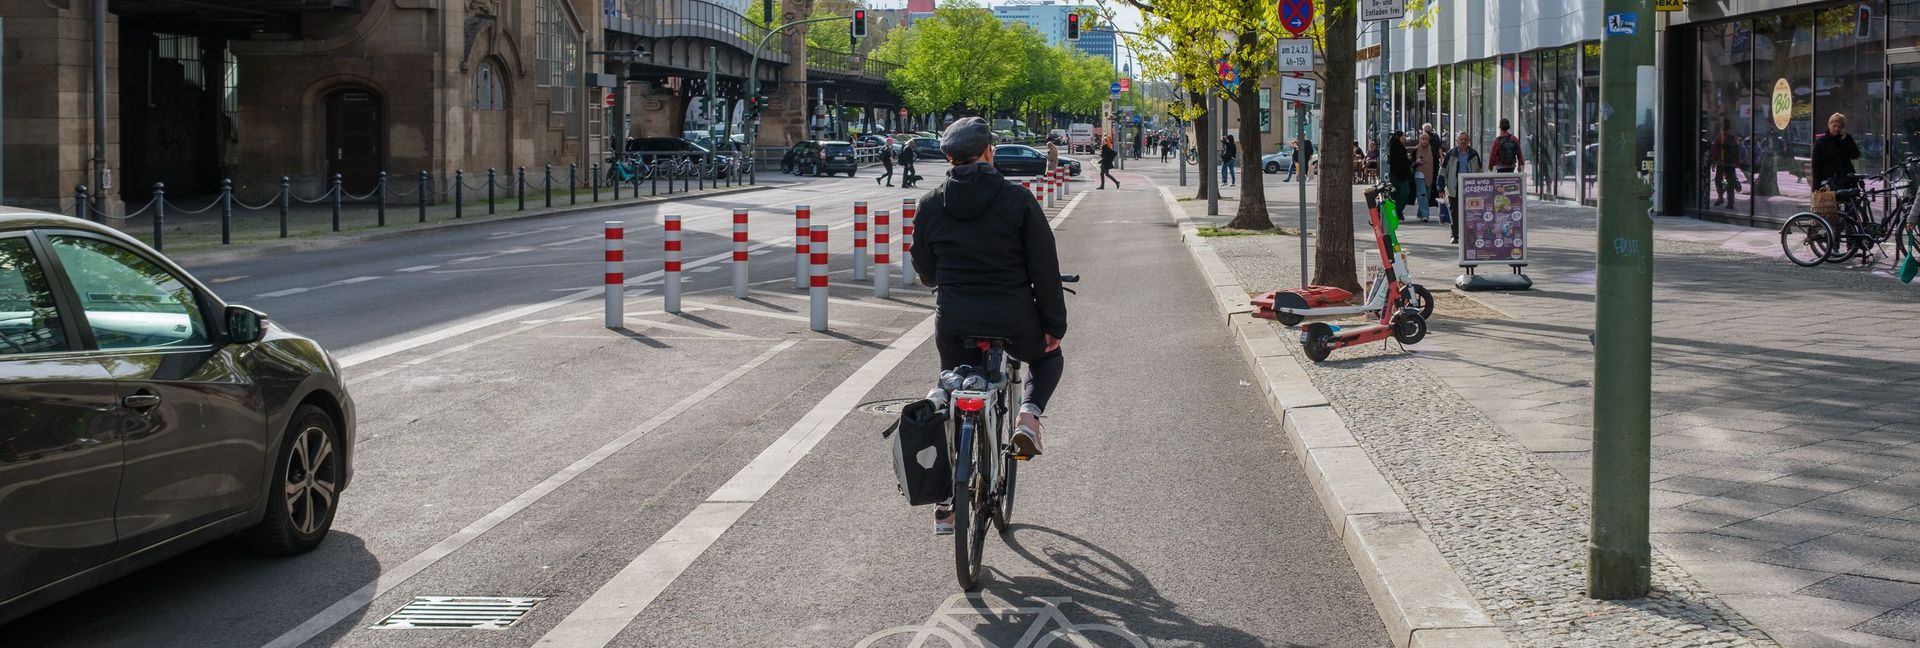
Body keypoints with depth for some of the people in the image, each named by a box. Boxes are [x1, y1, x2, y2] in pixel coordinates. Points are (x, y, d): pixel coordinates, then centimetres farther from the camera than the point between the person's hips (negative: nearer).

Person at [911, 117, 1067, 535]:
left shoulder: (930, 206, 2)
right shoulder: (1017, 201, -7)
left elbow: (925, 272, 12)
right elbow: (1045, 269, -7)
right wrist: (1055, 325, 1)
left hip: (953, 323, 2)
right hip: (1013, 319, -2)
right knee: (1048, 356, 30)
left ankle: (945, 504, 15)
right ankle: (1029, 415, 2)